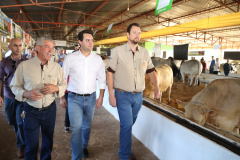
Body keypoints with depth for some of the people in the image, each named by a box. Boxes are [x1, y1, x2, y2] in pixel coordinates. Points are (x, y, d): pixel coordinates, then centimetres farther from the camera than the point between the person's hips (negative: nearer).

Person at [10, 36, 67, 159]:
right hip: (31, 111, -2)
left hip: (50, 110, 2)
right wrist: (25, 93, -20)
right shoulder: (24, 66, -8)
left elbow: (64, 85, 4)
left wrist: (56, 88, -17)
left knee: (48, 142, 21)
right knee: (31, 146, 11)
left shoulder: (56, 67, -2)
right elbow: (15, 86, 0)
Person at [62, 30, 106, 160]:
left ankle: (84, 147, 43)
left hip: (91, 98, 3)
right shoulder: (70, 58, -5)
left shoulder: (98, 59, 1)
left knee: (87, 126, 17)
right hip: (75, 98, -2)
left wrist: (101, 97, 4)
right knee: (76, 129, -6)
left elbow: (102, 79, 8)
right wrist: (62, 97, 3)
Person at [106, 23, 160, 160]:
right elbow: (110, 73, -6)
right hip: (123, 96, -4)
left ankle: (125, 149, 41)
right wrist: (111, 95, -11)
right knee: (127, 125, -6)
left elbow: (151, 71, 12)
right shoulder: (118, 51, -7)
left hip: (138, 96, 4)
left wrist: (157, 87, -1)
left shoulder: (144, 52, 5)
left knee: (129, 124, 18)